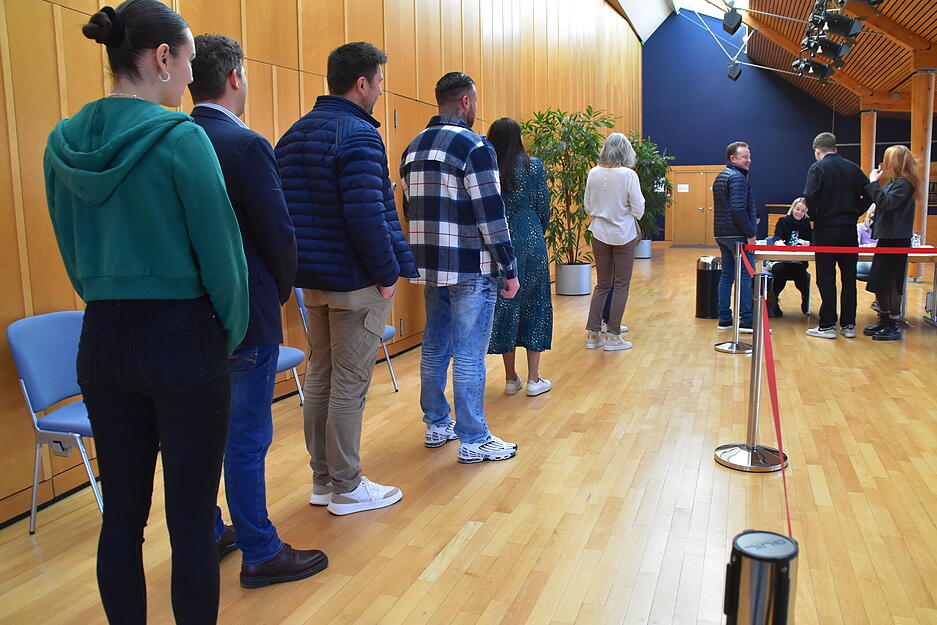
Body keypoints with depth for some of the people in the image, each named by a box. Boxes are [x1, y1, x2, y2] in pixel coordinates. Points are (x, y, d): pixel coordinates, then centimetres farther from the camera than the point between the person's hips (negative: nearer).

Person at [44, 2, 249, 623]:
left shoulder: (64, 142, 5)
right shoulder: (181, 137, -14)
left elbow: (72, 251, 13)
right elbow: (220, 251, -12)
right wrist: (232, 335, 2)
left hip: (103, 341, 6)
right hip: (182, 341, -6)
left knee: (122, 514, 16)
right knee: (191, 519, 6)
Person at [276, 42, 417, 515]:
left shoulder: (293, 135, 13)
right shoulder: (358, 135, -14)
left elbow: (283, 208, 14)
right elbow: (366, 215, -23)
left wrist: (302, 265, 17)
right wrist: (388, 272, -13)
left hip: (313, 279, 9)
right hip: (354, 281, -8)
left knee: (320, 378, 14)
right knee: (349, 386, 0)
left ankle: (322, 479, 25)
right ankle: (347, 488, 12)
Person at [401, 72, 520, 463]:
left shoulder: (413, 149, 13)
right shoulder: (473, 147, -12)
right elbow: (491, 215, -16)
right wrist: (509, 268, -10)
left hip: (430, 267, 8)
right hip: (470, 270, -8)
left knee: (434, 347, 16)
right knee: (469, 357, -1)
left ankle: (436, 425, 29)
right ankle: (473, 441, 8)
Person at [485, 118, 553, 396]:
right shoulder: (534, 166, -5)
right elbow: (544, 208, -1)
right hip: (531, 244, -1)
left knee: (504, 306, 10)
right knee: (535, 305, 9)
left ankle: (511, 378, 17)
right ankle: (534, 379, 12)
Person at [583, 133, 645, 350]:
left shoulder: (593, 173, -2)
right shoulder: (628, 175, -14)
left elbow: (587, 207, 5)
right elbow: (638, 210, -11)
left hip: (599, 234, 4)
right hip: (623, 235, -4)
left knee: (602, 284, 14)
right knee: (621, 286, 6)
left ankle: (592, 334, 13)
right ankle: (612, 336, 8)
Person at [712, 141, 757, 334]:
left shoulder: (721, 176, 19)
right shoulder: (738, 177, -12)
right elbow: (738, 209, -21)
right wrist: (750, 234, -18)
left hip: (722, 234, 10)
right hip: (737, 235, -10)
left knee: (727, 275, 10)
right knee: (745, 276, -6)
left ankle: (724, 319, 12)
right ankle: (746, 321, -5)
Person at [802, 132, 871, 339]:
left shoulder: (818, 168, -7)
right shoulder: (853, 168, 9)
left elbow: (810, 197, -19)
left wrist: (813, 218, -4)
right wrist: (855, 213, 12)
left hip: (826, 229, -5)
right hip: (849, 229, 5)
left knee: (826, 279, 0)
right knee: (849, 277, 10)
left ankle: (827, 326, 3)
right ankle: (849, 325, 15)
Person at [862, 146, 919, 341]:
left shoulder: (904, 183, -14)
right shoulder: (893, 181, 13)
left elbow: (886, 202, -26)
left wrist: (873, 183, -20)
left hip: (897, 241, -9)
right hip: (887, 239, 9)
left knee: (891, 284, -3)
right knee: (878, 283, 14)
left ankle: (895, 327, 7)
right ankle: (885, 321, 25)